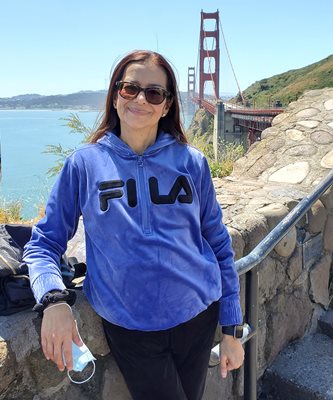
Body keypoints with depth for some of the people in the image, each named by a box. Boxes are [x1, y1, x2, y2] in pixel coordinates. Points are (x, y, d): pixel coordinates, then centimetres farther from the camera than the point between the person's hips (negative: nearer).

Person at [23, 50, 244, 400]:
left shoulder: (191, 162, -1)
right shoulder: (84, 164, -4)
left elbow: (219, 245, 3)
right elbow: (43, 243, 0)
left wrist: (231, 330, 4)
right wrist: (54, 299, -20)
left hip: (198, 317, 3)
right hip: (129, 328, -2)